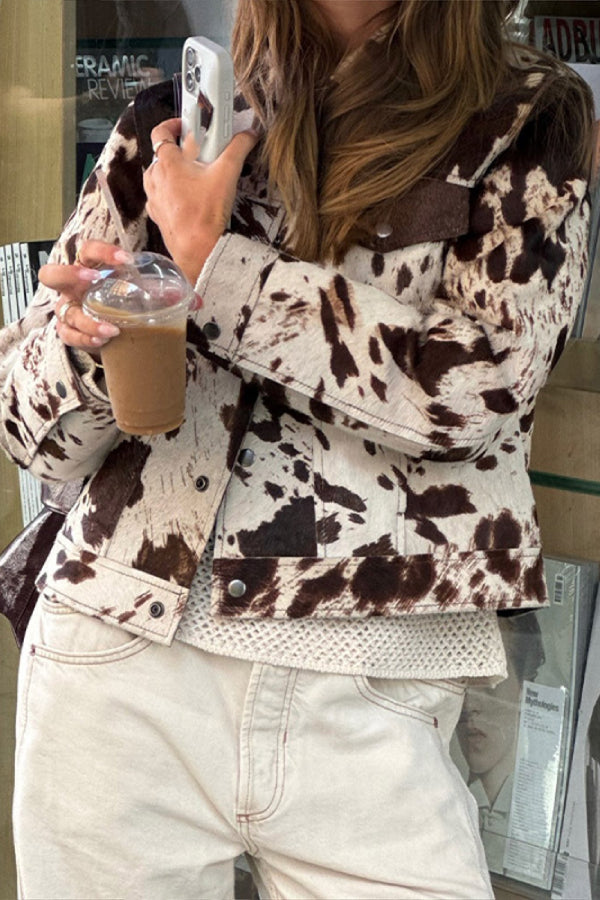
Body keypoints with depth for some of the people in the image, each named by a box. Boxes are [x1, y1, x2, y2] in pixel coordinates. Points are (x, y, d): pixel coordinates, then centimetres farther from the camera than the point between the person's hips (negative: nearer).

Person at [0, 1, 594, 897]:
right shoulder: (174, 123, 8)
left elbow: (470, 386, -12)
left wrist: (210, 259, -9)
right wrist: (87, 334, -13)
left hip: (372, 704, -2)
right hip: (117, 657, 2)